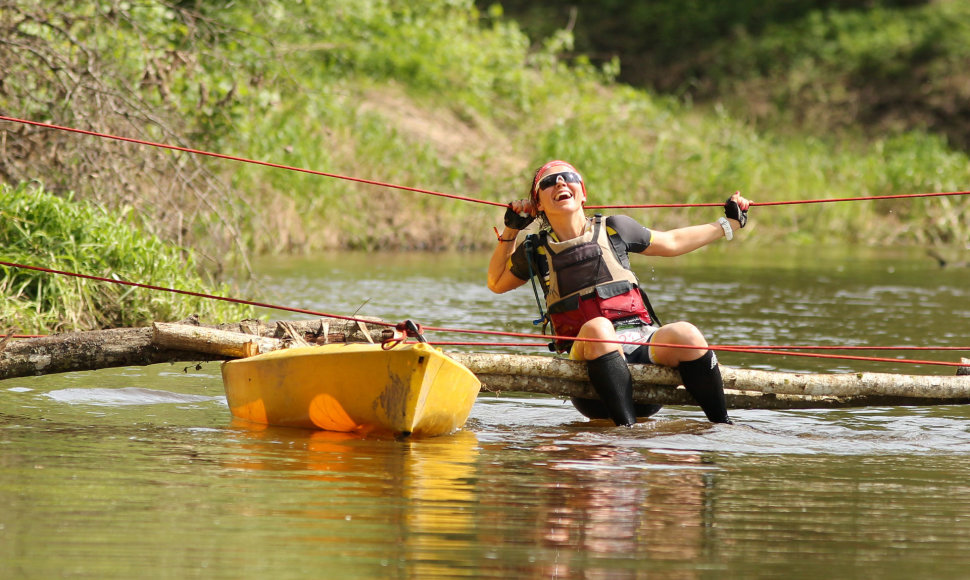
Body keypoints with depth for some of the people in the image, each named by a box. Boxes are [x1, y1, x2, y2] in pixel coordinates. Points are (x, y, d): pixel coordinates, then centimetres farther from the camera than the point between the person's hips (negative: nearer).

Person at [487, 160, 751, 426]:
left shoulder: (613, 229, 12)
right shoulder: (536, 250, 12)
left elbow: (672, 243, 27)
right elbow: (496, 283, 30)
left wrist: (728, 224, 32)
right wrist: (509, 232, 19)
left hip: (643, 342, 1)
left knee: (684, 333, -30)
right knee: (597, 327, -36)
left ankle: (722, 423, -18)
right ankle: (627, 427, -46)